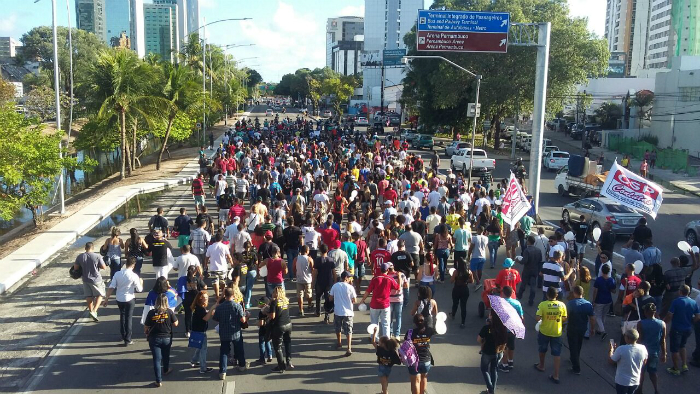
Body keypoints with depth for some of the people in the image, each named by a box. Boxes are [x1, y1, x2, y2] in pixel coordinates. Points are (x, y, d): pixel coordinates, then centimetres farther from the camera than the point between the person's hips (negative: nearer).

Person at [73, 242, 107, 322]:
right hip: (96, 279, -4)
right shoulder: (97, 256, -17)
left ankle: (91, 311, 32)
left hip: (85, 279, 4)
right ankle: (94, 311, -4)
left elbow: (75, 267, 0)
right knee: (99, 295, 10)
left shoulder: (80, 257, -7)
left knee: (89, 296, 19)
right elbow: (104, 267, -12)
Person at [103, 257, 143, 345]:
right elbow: (139, 290, -9)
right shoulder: (134, 276, -16)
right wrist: (141, 282, 10)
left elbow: (111, 287, -7)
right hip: (129, 299, -4)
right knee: (128, 319, 7)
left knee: (122, 317, 24)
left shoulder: (117, 274, -6)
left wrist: (106, 299, 0)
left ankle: (123, 335, 37)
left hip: (119, 299, 4)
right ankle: (127, 340, 9)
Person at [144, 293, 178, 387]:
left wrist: (146, 333, 14)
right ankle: (166, 370, 51)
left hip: (154, 338, -1)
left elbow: (146, 327, -7)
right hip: (167, 338, 1)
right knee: (166, 356, 26)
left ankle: (159, 381, 6)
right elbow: (175, 324, -8)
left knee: (157, 359, 4)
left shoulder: (151, 313, -14)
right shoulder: (169, 312, -14)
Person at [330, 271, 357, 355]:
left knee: (338, 328, 23)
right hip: (348, 312, -2)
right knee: (348, 330, 2)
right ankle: (349, 348, -9)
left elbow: (331, 298, 4)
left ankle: (339, 343, 40)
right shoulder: (350, 287, -11)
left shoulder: (335, 286, -4)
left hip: (337, 311, 2)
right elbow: (354, 300, -6)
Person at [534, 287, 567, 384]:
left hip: (544, 332, -1)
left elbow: (537, 318, -20)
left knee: (542, 350, 24)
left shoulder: (542, 304, -18)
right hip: (557, 333, 1)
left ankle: (541, 366, 45)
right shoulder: (562, 305, -11)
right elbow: (564, 319, -2)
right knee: (557, 354, 8)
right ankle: (556, 376, 8)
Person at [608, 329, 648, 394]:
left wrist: (611, 350, 1)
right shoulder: (643, 349, -11)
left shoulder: (621, 349, -27)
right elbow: (644, 363, 5)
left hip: (622, 381, -4)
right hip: (635, 381, 4)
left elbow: (610, 361, -13)